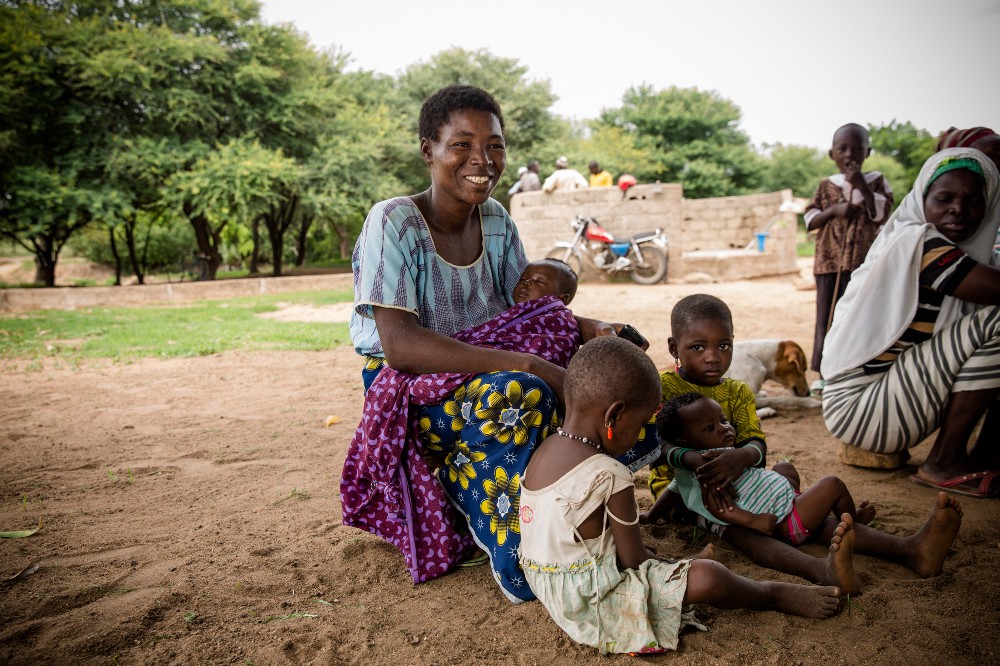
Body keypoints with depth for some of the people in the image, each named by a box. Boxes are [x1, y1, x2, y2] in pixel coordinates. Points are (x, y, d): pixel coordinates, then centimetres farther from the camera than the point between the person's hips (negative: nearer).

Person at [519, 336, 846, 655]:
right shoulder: (610, 476, -25)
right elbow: (633, 560, -15)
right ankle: (776, 594, 13)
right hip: (593, 605, -9)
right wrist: (662, 564, 7)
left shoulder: (543, 451, 0)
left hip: (553, 593, 9)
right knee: (707, 578, -10)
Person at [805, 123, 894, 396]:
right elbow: (809, 220, 4)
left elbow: (881, 214, -8)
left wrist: (861, 185, -14)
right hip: (830, 261, 1)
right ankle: (823, 373, 10)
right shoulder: (826, 186, 8)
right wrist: (834, 210, -12)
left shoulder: (876, 181, 5)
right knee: (826, 316, 3)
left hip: (863, 261, -1)